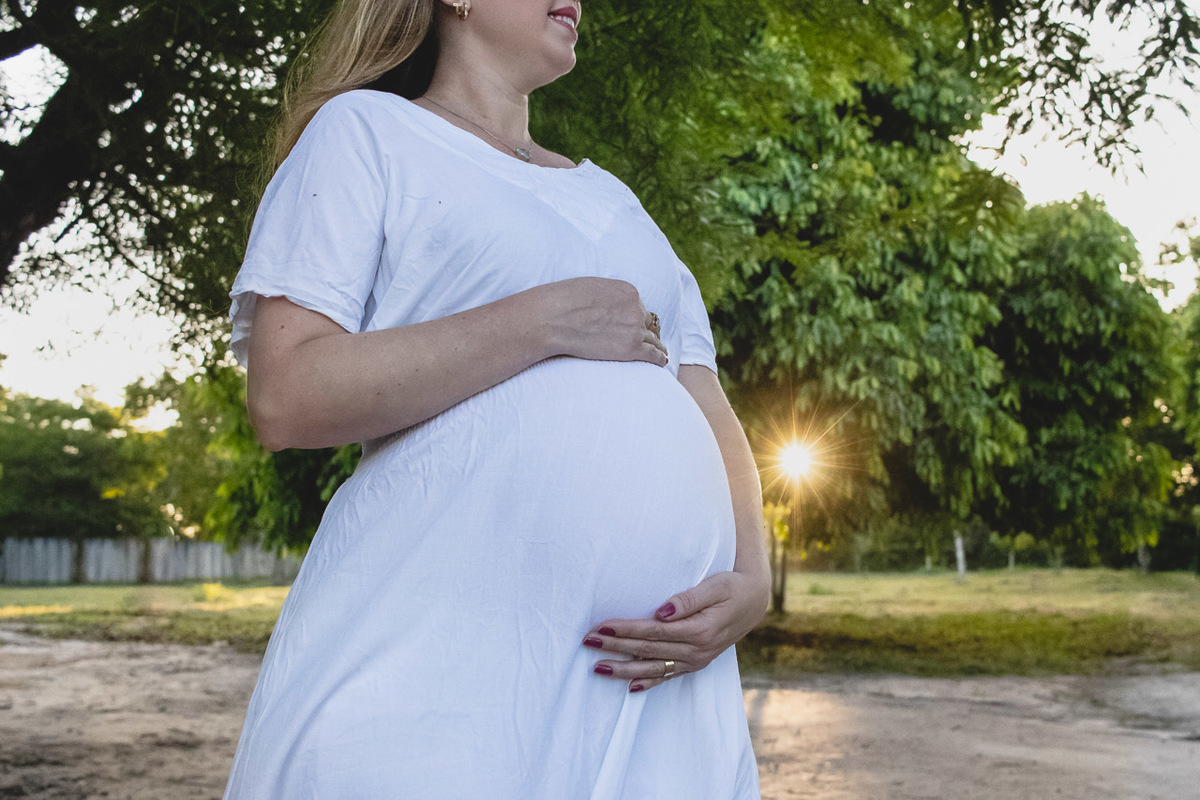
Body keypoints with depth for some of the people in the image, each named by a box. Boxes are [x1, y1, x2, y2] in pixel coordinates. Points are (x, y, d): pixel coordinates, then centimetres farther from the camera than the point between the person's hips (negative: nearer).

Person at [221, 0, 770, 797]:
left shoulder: (613, 196, 25)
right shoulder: (366, 129, 6)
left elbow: (712, 422, 18)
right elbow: (286, 396, -8)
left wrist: (751, 582, -2)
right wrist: (546, 320, -9)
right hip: (439, 651, -5)